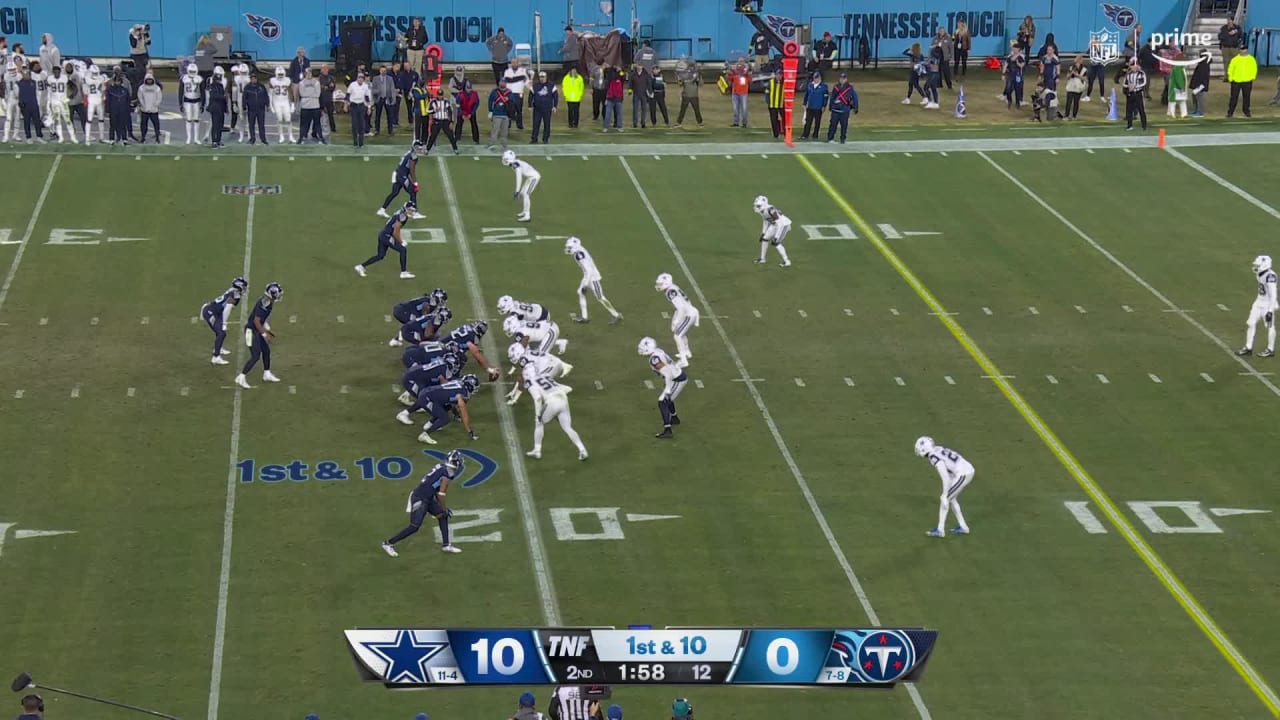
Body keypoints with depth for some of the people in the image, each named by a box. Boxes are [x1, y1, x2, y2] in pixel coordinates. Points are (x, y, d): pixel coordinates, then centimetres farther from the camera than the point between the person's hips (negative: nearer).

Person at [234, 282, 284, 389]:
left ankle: (267, 374, 35)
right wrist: (265, 334, -20)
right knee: (255, 356, -9)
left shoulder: (268, 302, 4)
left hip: (258, 331, 10)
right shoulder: (263, 304, -26)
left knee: (266, 351, 19)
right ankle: (241, 378, -3)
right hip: (252, 331, -10)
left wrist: (268, 331, 19)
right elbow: (256, 321, -26)